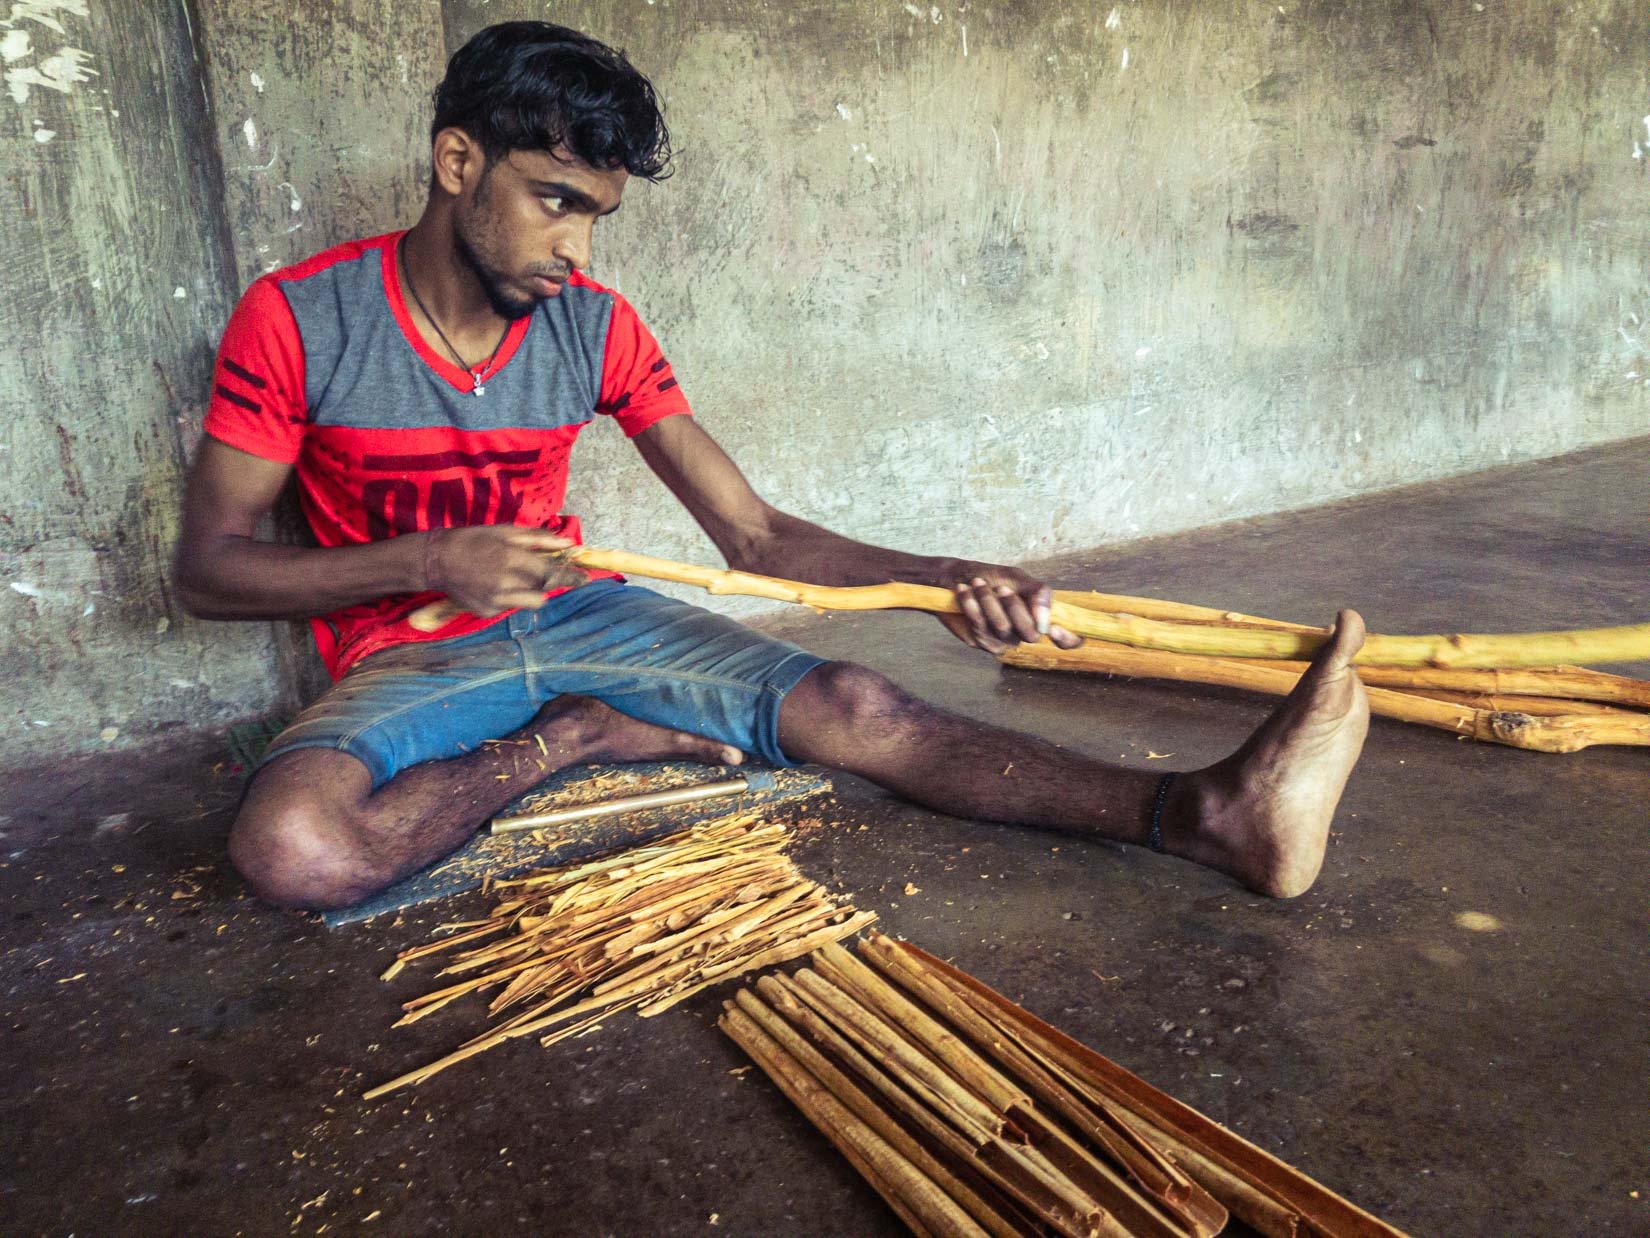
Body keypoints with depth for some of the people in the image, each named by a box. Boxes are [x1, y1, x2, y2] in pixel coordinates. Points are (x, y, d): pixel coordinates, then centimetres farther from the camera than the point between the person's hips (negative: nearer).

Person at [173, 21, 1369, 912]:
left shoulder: (596, 326, -1)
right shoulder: (297, 318, -10)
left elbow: (754, 533, -4)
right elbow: (206, 565, -7)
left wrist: (947, 581, -19)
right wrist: (428, 562, -23)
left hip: (577, 615, 2)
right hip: (411, 659, -1)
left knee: (853, 705, -22)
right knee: (290, 844, -36)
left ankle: (1207, 813, -31)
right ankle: (569, 738, -16)